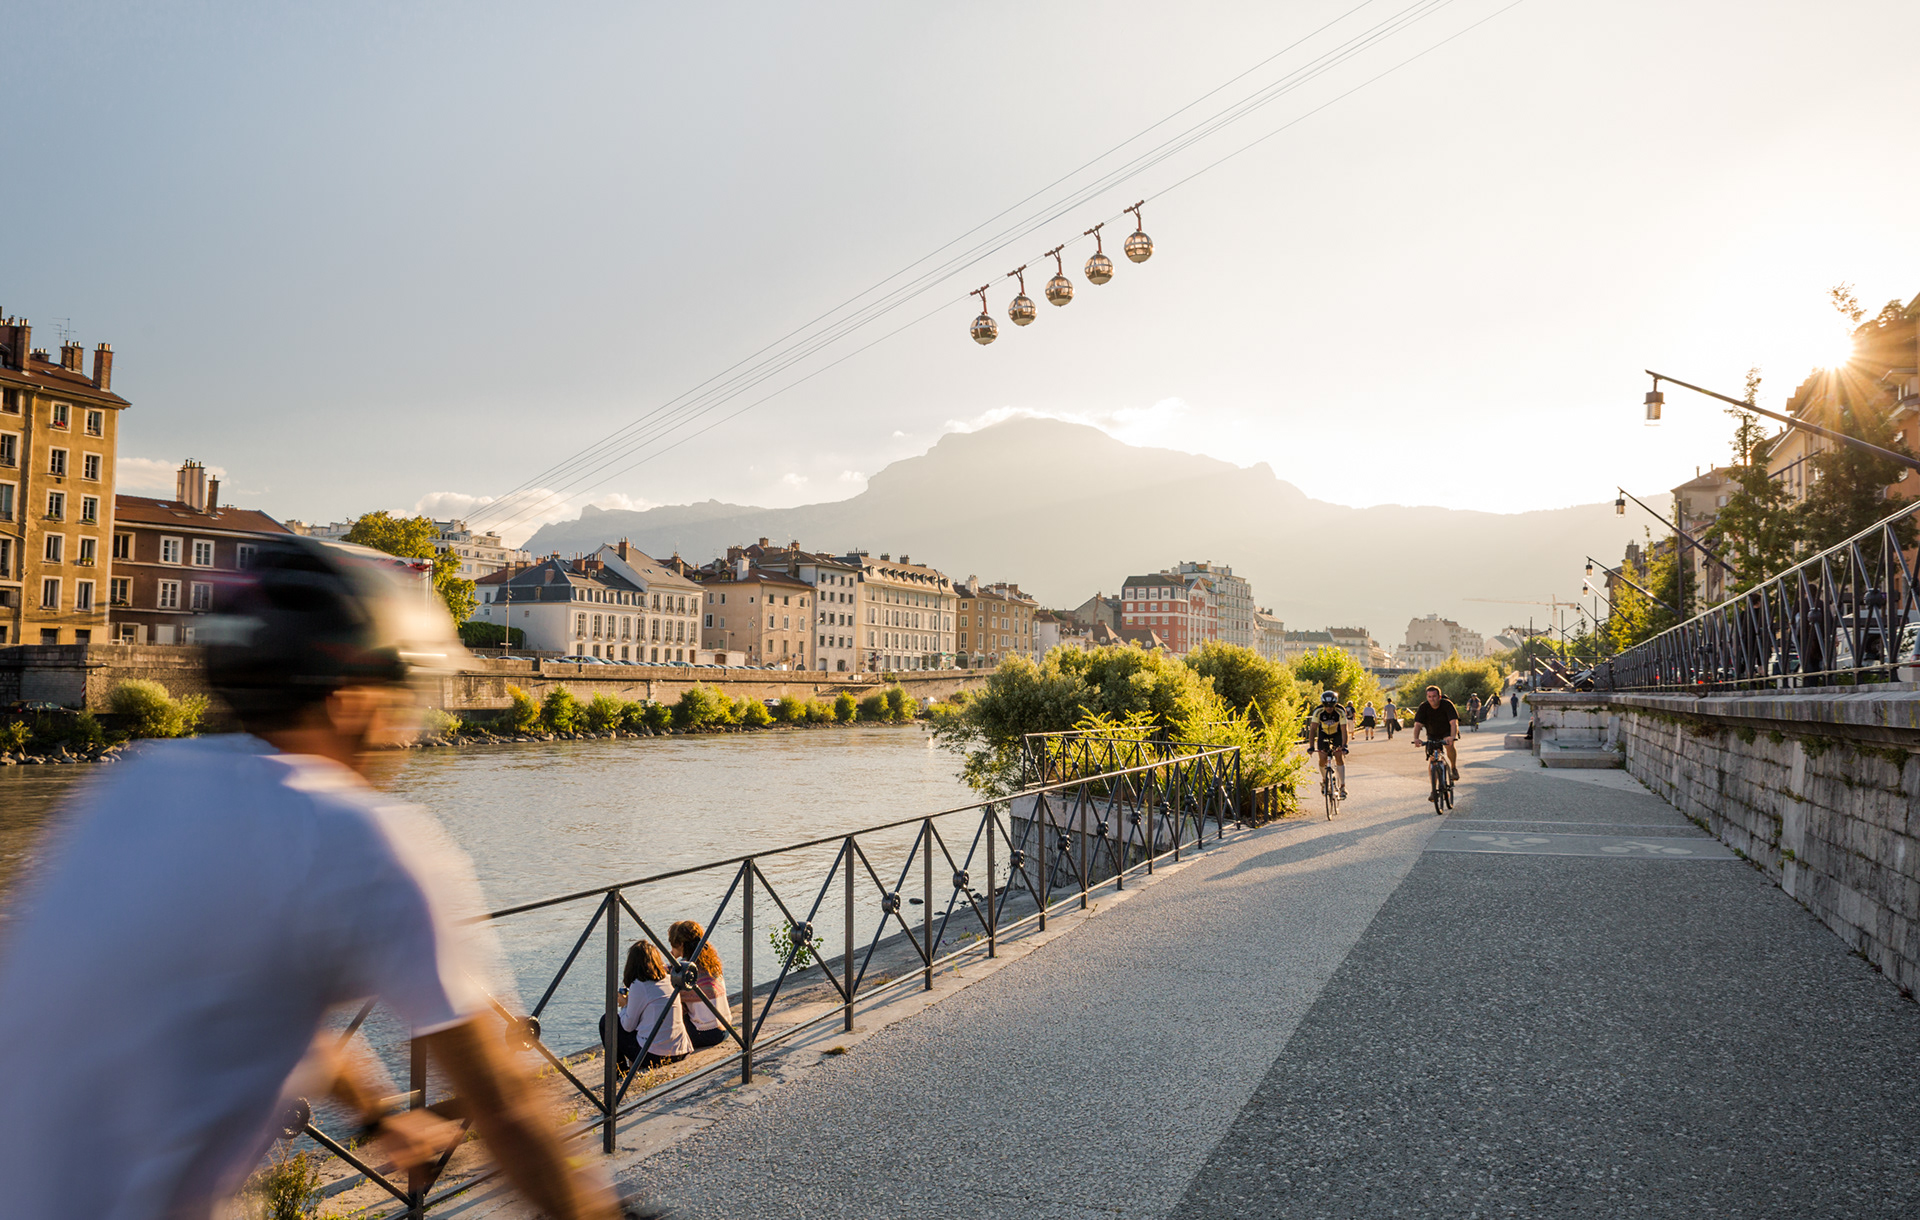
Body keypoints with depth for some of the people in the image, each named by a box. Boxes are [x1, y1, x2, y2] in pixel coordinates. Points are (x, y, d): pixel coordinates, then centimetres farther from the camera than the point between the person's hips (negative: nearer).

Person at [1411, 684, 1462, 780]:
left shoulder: (1447, 704, -27)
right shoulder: (1423, 707, -21)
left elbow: (1454, 722, -37)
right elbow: (1417, 724, -28)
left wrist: (1452, 736, -55)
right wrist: (1416, 738, -47)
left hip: (1447, 732, -2)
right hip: (1432, 734, 2)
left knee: (1449, 745, -31)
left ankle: (1454, 768, -7)